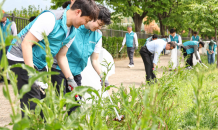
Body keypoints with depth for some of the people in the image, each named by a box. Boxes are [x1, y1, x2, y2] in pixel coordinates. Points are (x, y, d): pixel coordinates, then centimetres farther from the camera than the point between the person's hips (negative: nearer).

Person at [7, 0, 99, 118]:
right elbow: (26, 43, -25)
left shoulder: (72, 32, 3)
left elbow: (61, 56, 13)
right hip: (21, 59, -9)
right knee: (32, 104, -13)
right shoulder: (50, 18, -25)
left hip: (39, 64, 9)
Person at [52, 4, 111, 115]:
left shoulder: (97, 35, 2)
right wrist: (70, 80, -22)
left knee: (76, 106, 6)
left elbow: (95, 60, 8)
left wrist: (102, 77, -7)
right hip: (60, 70, -6)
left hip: (76, 73, 7)